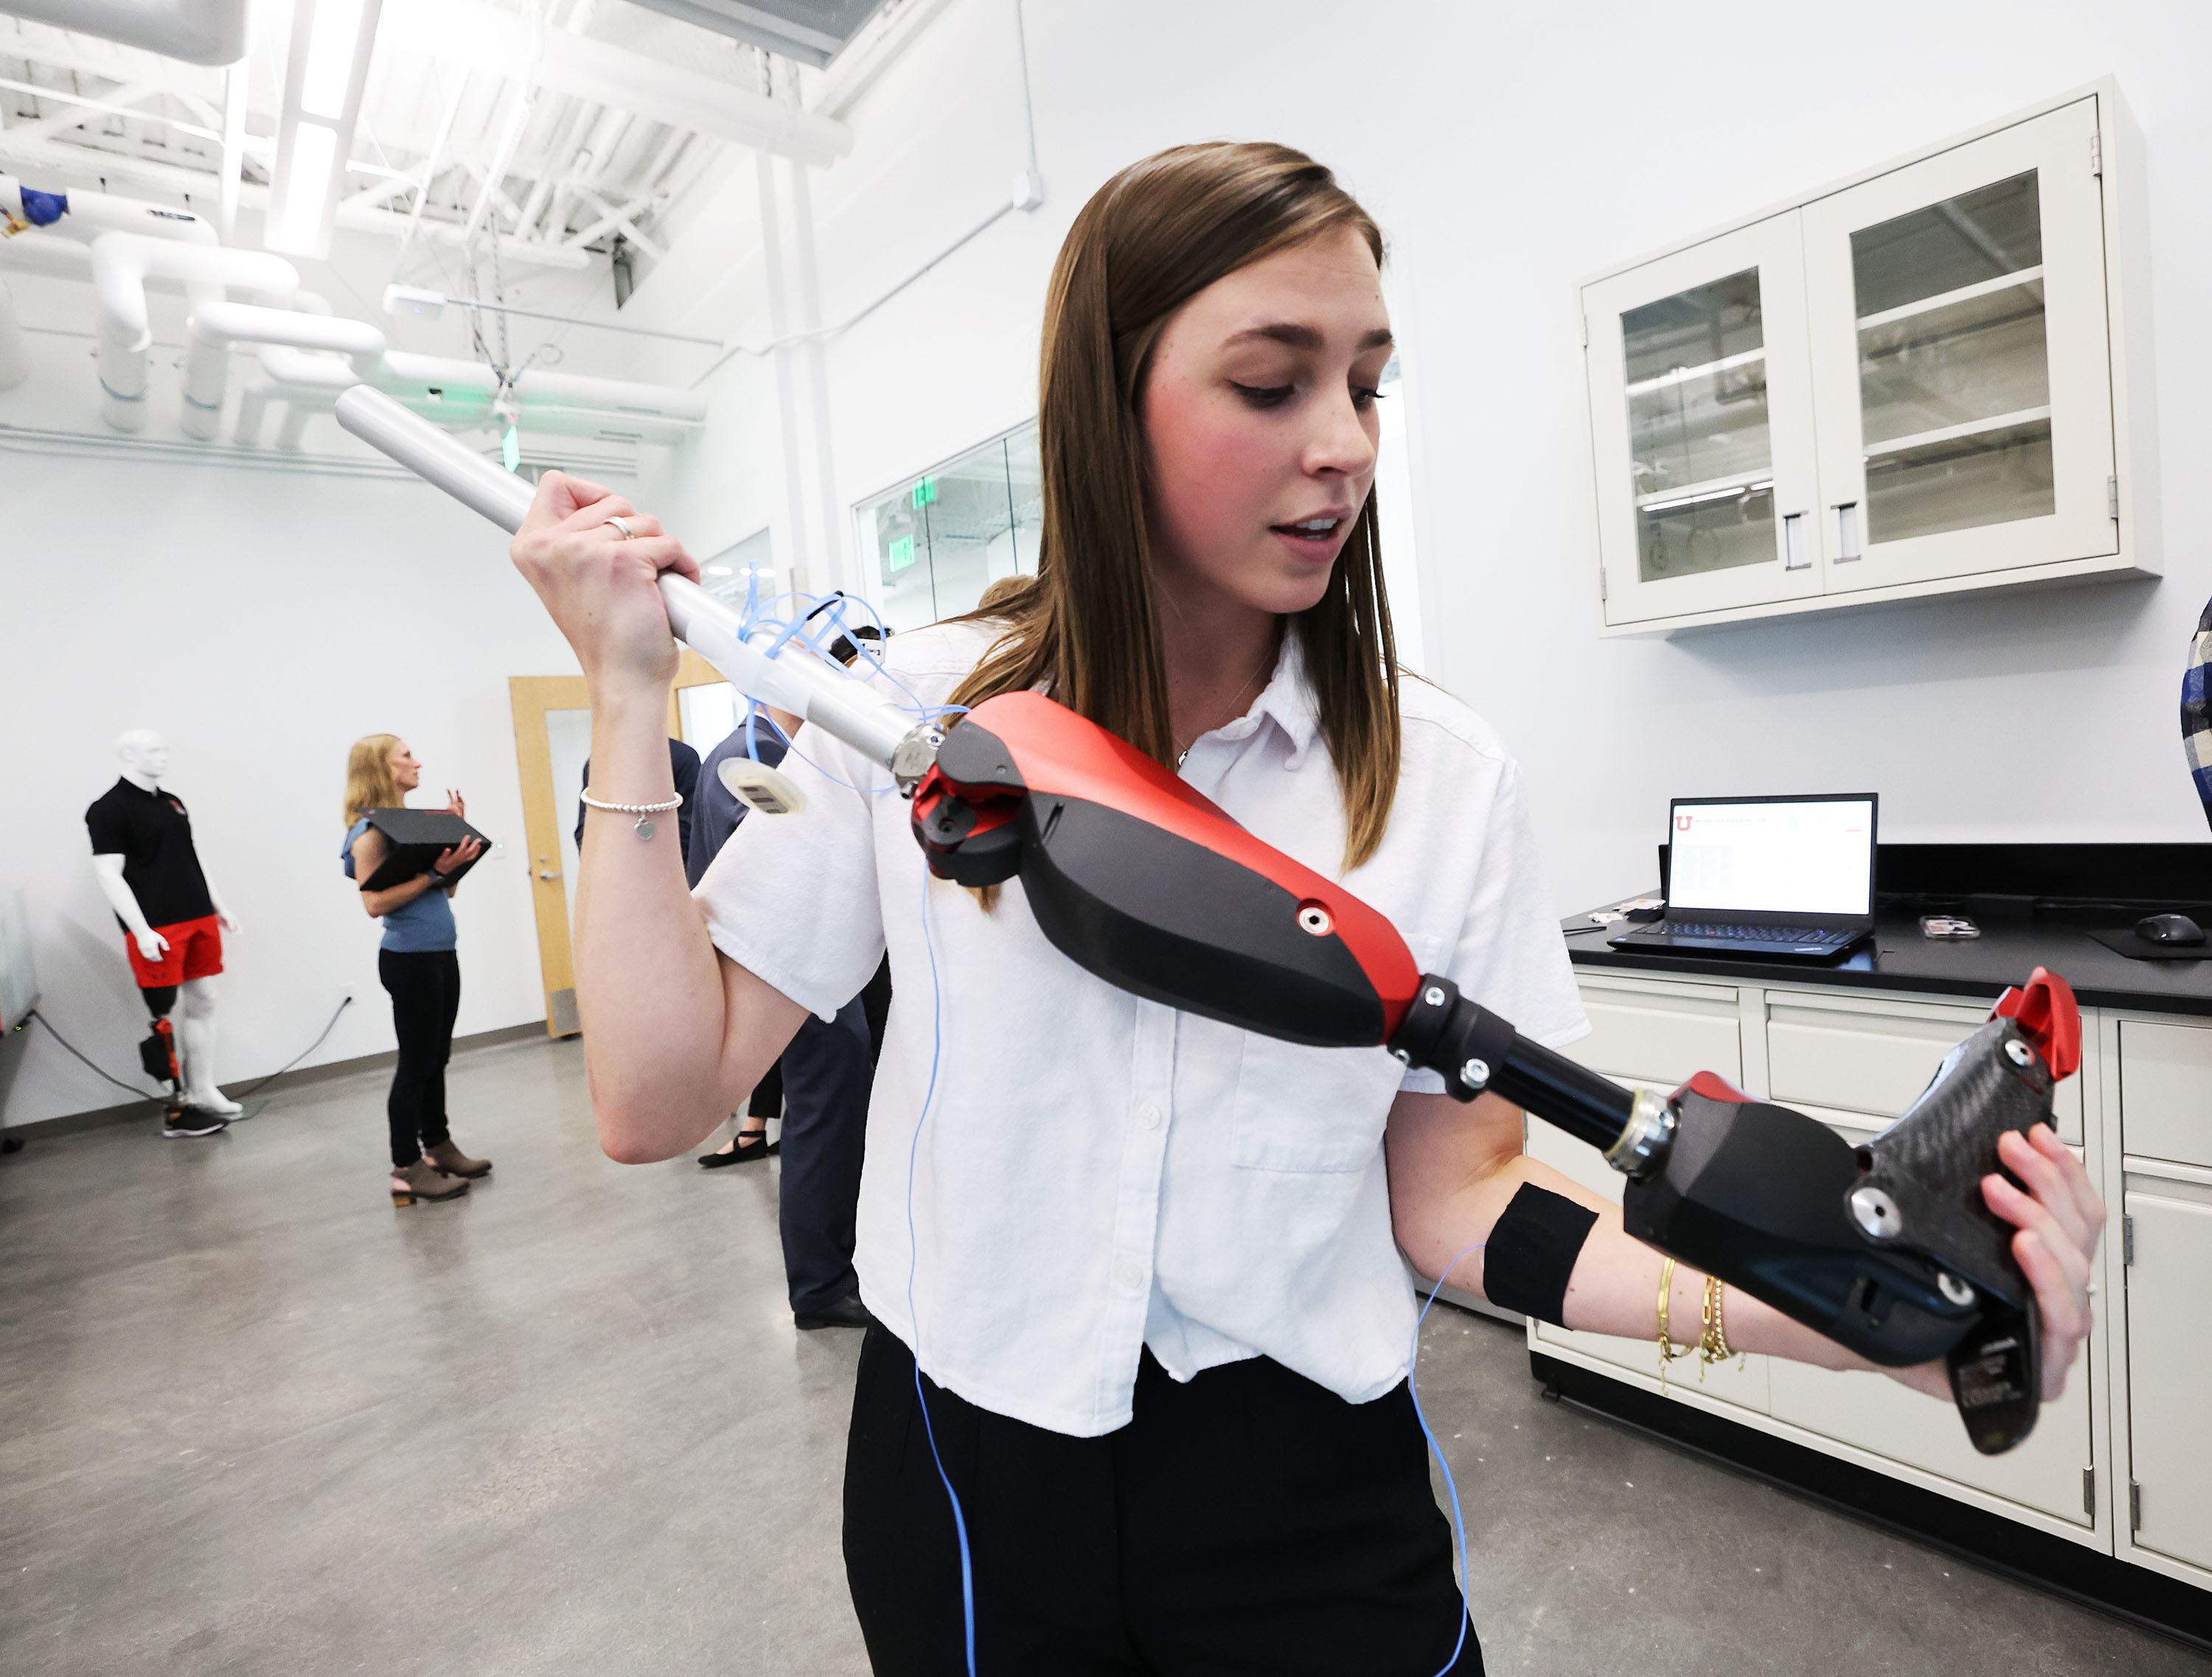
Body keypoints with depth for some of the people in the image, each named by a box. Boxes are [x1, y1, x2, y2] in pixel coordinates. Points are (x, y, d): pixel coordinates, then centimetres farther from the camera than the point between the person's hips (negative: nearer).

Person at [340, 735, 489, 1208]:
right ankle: (407, 1169, 9)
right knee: (415, 1063, -1)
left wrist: (455, 834, 8)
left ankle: (438, 1146, 29)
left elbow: (448, 890, 15)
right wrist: (434, 872, -23)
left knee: (437, 1058, 16)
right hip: (408, 959, -8)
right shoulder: (370, 830, -12)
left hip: (440, 954, 8)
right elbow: (375, 904, -20)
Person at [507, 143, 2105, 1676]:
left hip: (1304, 1490, 1)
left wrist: (1851, 1310, -19)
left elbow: (1454, 1190, -6)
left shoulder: (1443, 778, -9)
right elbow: (657, 1100, -10)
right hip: (967, 1475, 1)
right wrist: (633, 700, -14)